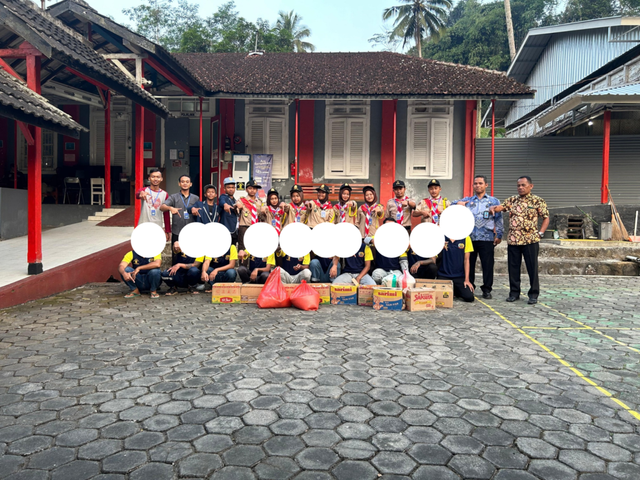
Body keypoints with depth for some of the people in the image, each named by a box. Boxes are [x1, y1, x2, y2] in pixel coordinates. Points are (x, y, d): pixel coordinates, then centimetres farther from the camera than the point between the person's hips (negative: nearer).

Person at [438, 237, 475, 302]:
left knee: (469, 297, -19)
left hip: (460, 276, 1)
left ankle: (456, 291, 14)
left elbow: (466, 260, 2)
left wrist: (467, 280, -3)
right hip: (443, 275, 0)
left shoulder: (466, 238, 0)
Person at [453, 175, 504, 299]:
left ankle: (487, 290, 9)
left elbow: (499, 220, 8)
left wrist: (498, 235, -1)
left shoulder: (494, 201, 12)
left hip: (487, 239, -1)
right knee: (469, 264, 5)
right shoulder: (467, 200, 16)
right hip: (469, 237, 2)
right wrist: (458, 204, -10)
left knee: (488, 264, 0)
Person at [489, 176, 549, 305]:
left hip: (530, 240, -3)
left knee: (532, 268, 1)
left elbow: (546, 218, 4)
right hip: (513, 240, 4)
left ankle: (533, 295, 12)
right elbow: (501, 207, 1)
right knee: (513, 267, 8)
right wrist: (493, 208, -22)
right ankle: (514, 293, 20)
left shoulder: (538, 201, 1)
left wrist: (540, 233, -6)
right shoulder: (512, 200, 11)